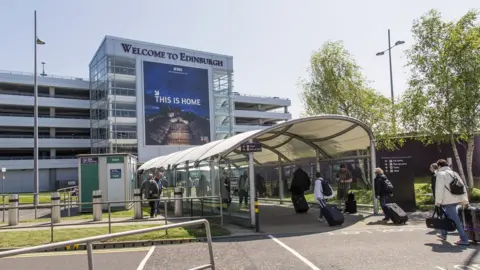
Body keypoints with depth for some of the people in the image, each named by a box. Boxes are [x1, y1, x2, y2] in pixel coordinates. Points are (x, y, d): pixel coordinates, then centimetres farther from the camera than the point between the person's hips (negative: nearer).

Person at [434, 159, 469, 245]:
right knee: (446, 216, 22)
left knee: (455, 220, -6)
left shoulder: (441, 174, -8)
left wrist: (438, 201, -9)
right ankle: (443, 234, 33)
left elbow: (439, 189, -14)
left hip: (448, 201, -9)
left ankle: (464, 239, -6)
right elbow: (463, 186, 13)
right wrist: (464, 199, 15)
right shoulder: (454, 173, 14)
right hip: (456, 199, 9)